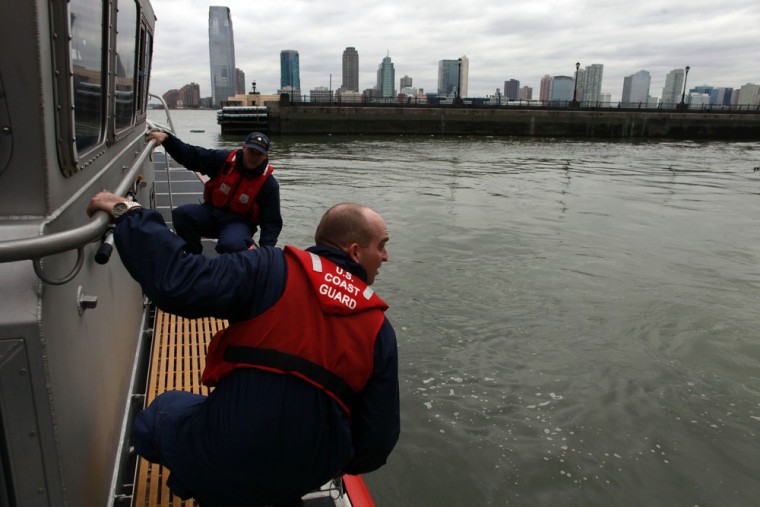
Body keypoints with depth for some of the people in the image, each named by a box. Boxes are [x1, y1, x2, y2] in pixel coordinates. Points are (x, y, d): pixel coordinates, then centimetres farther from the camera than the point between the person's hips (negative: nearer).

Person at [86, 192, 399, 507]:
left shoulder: (274, 271, -13)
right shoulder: (380, 329, -2)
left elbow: (177, 285, -24)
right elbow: (379, 435, 1)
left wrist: (129, 214, -9)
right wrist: (339, 466, 22)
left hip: (222, 462, -2)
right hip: (305, 478, 3)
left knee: (163, 409, 27)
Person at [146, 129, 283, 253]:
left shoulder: (269, 184, -9)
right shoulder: (224, 159, -4)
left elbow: (272, 222, -9)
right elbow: (189, 154, -1)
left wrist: (266, 250, -25)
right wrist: (166, 138, -19)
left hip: (239, 222, -4)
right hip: (211, 213, 4)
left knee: (230, 245, -38)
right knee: (181, 214, -25)